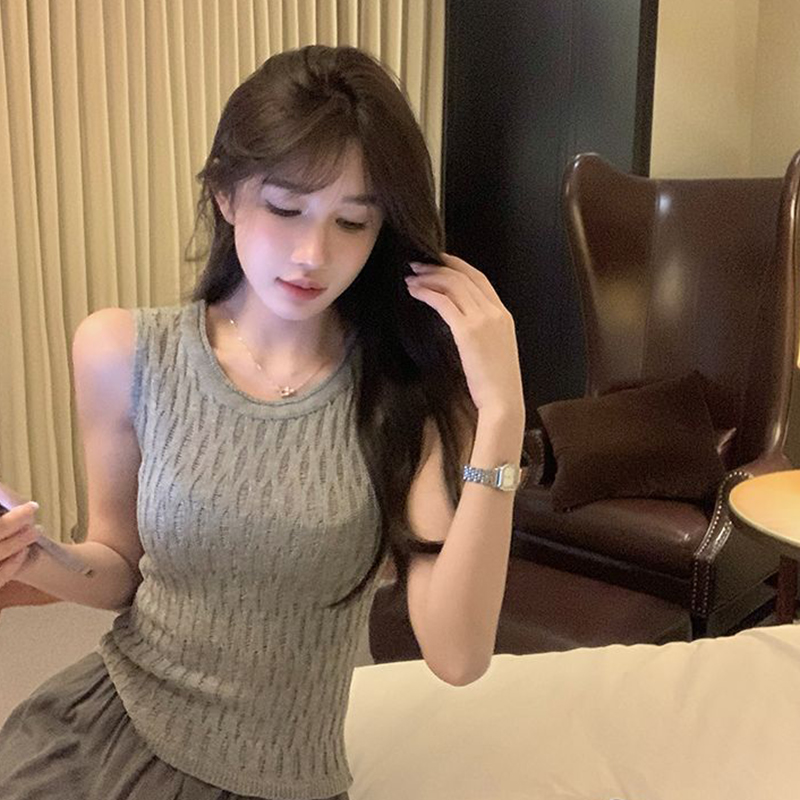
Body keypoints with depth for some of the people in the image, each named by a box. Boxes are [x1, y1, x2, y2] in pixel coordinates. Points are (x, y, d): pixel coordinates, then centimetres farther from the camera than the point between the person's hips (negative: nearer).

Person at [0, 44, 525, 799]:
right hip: (105, 723, 2)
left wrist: (499, 412, -25)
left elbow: (457, 654, -20)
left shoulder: (411, 385, -13)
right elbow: (121, 570, 5)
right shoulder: (122, 353, -7)